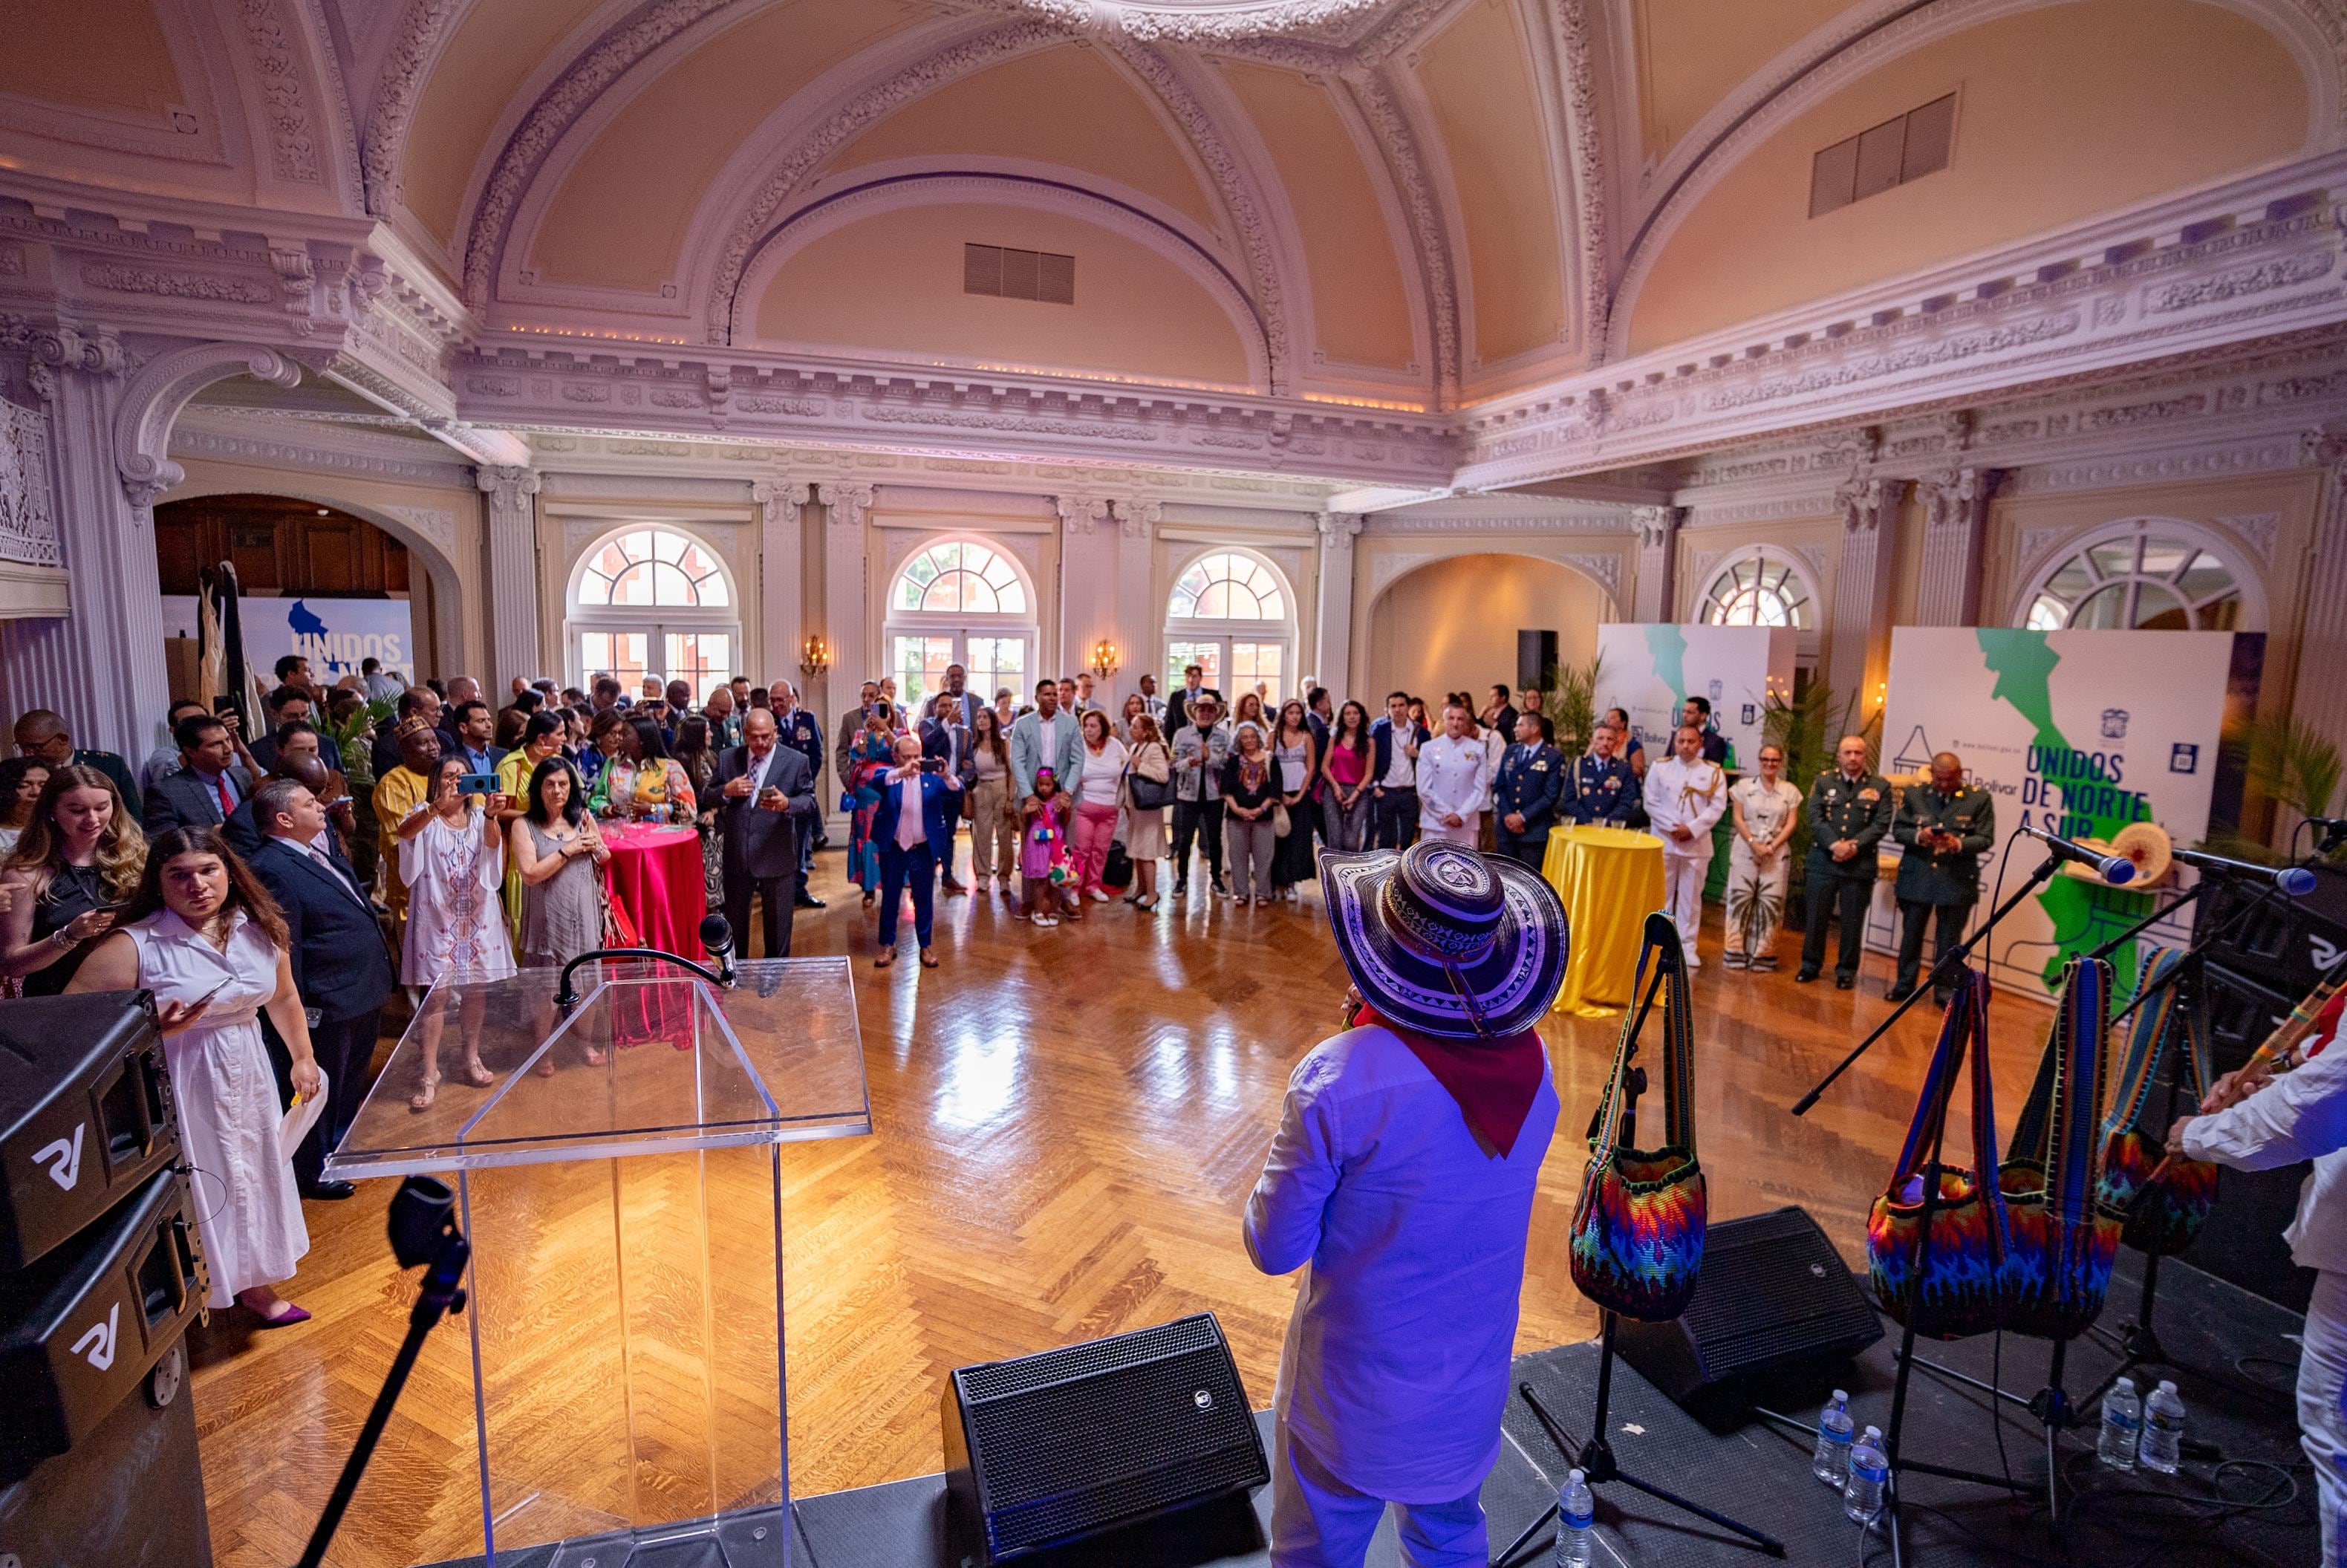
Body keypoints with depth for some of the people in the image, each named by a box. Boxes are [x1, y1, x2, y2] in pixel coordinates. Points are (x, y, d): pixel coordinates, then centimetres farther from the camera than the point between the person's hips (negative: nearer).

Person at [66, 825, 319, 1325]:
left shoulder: (260, 930, -2)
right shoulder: (135, 945, -16)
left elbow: (284, 999, 11)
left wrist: (303, 1059, 16)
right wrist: (151, 1029, -28)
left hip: (247, 1074, 4)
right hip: (176, 1084, -4)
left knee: (250, 1174, 15)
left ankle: (252, 1282, 35)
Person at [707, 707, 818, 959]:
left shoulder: (797, 761, -4)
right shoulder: (727, 758, 4)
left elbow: (809, 800, -4)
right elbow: (708, 798, 8)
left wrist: (787, 804, -25)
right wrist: (726, 791, -14)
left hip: (777, 856, -2)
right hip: (735, 855, 3)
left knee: (778, 926, 8)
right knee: (734, 923, 16)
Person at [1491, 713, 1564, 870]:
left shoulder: (1554, 757, -5)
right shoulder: (1510, 751, 10)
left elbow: (1551, 796, -11)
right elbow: (1498, 786, 8)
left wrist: (1523, 817, -13)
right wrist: (1507, 815, -7)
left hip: (1535, 830, -5)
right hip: (1506, 828, 5)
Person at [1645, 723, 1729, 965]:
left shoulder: (1714, 772, 3)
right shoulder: (1659, 767, 3)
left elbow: (1717, 807, -3)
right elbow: (1651, 803, -1)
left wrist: (1692, 829, -13)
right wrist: (1671, 827, -11)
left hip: (1697, 843, 0)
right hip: (1663, 841, 0)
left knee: (1691, 896, 5)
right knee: (1661, 894, 5)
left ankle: (1687, 946, 12)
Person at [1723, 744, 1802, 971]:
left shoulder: (1790, 791, 7)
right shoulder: (1744, 785, 3)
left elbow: (1791, 824, 3)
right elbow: (1738, 819, -1)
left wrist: (1772, 846, -9)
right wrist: (1754, 844, -12)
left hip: (1777, 852, 1)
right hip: (1745, 849, -1)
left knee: (1771, 902, -1)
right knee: (1741, 899, -1)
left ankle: (1762, 954, 7)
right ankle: (1736, 952, 6)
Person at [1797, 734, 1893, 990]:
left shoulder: (1880, 786, 3)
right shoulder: (1823, 781, 5)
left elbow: (1882, 824, -3)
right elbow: (1815, 818, -3)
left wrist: (1854, 846, -15)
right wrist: (1834, 845, -15)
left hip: (1860, 864, 0)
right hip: (1823, 860, 1)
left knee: (1853, 921, 6)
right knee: (1816, 916, 6)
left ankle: (1846, 970, 17)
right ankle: (1810, 964, 18)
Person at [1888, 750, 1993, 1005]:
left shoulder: (1980, 799, -2)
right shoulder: (1913, 793, 3)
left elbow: (1985, 838, -4)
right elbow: (1898, 829, 3)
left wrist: (1959, 844, -23)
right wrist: (1918, 836, -18)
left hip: (1957, 880, -1)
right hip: (1916, 877, 2)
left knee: (1949, 939, 6)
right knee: (1911, 933, 10)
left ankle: (1945, 989, 18)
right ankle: (1905, 984, 22)